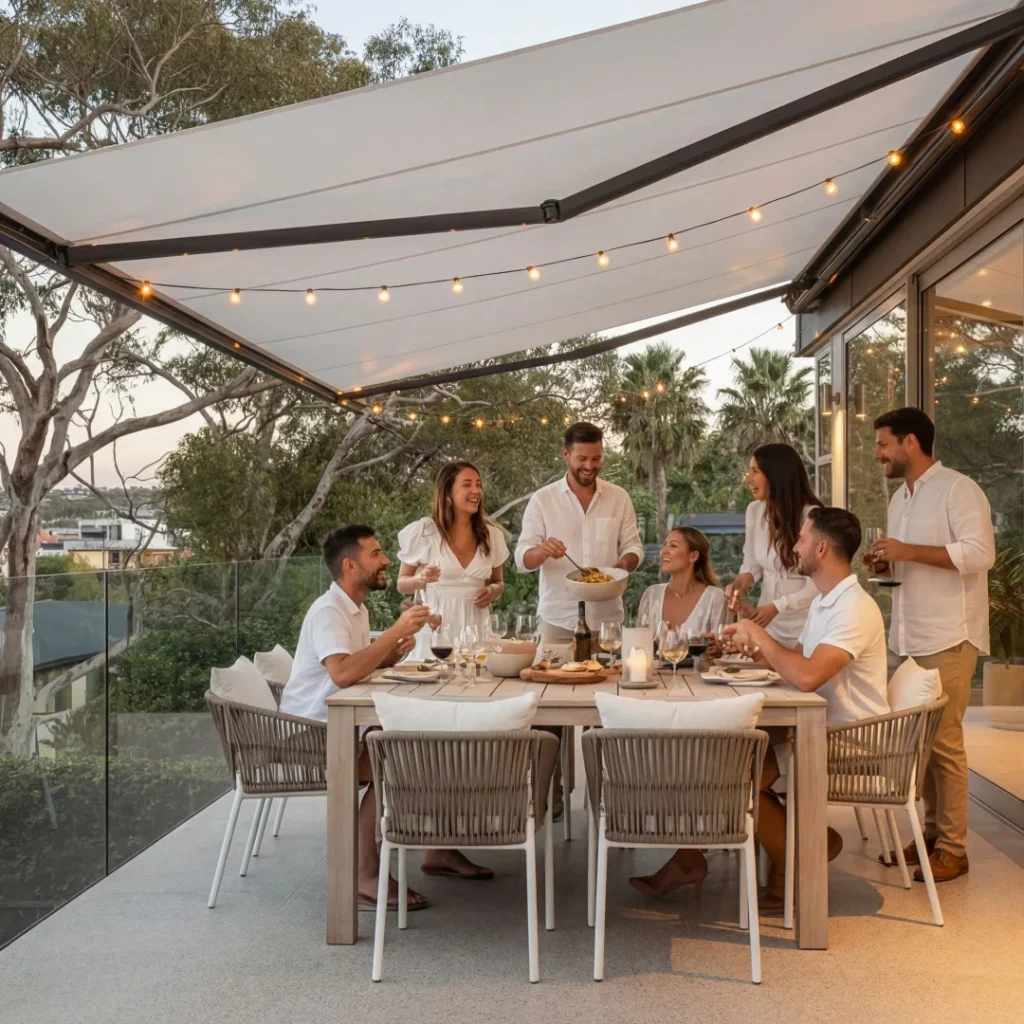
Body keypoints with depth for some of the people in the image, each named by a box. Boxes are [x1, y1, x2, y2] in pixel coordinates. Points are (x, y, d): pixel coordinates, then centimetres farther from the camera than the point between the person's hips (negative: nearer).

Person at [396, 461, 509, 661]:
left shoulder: (492, 534, 6)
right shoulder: (423, 531, -4)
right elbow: (402, 585, 4)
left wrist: (493, 591, -3)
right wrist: (421, 579, -16)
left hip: (475, 629, 3)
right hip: (435, 629, -3)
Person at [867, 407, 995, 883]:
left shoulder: (958, 489, -10)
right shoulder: (899, 499, 17)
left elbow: (979, 554, -20)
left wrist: (909, 551, -21)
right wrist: (888, 563, 5)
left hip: (948, 637, -8)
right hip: (911, 637, 8)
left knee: (944, 740, -4)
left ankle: (953, 848, 5)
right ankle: (932, 831, 21)